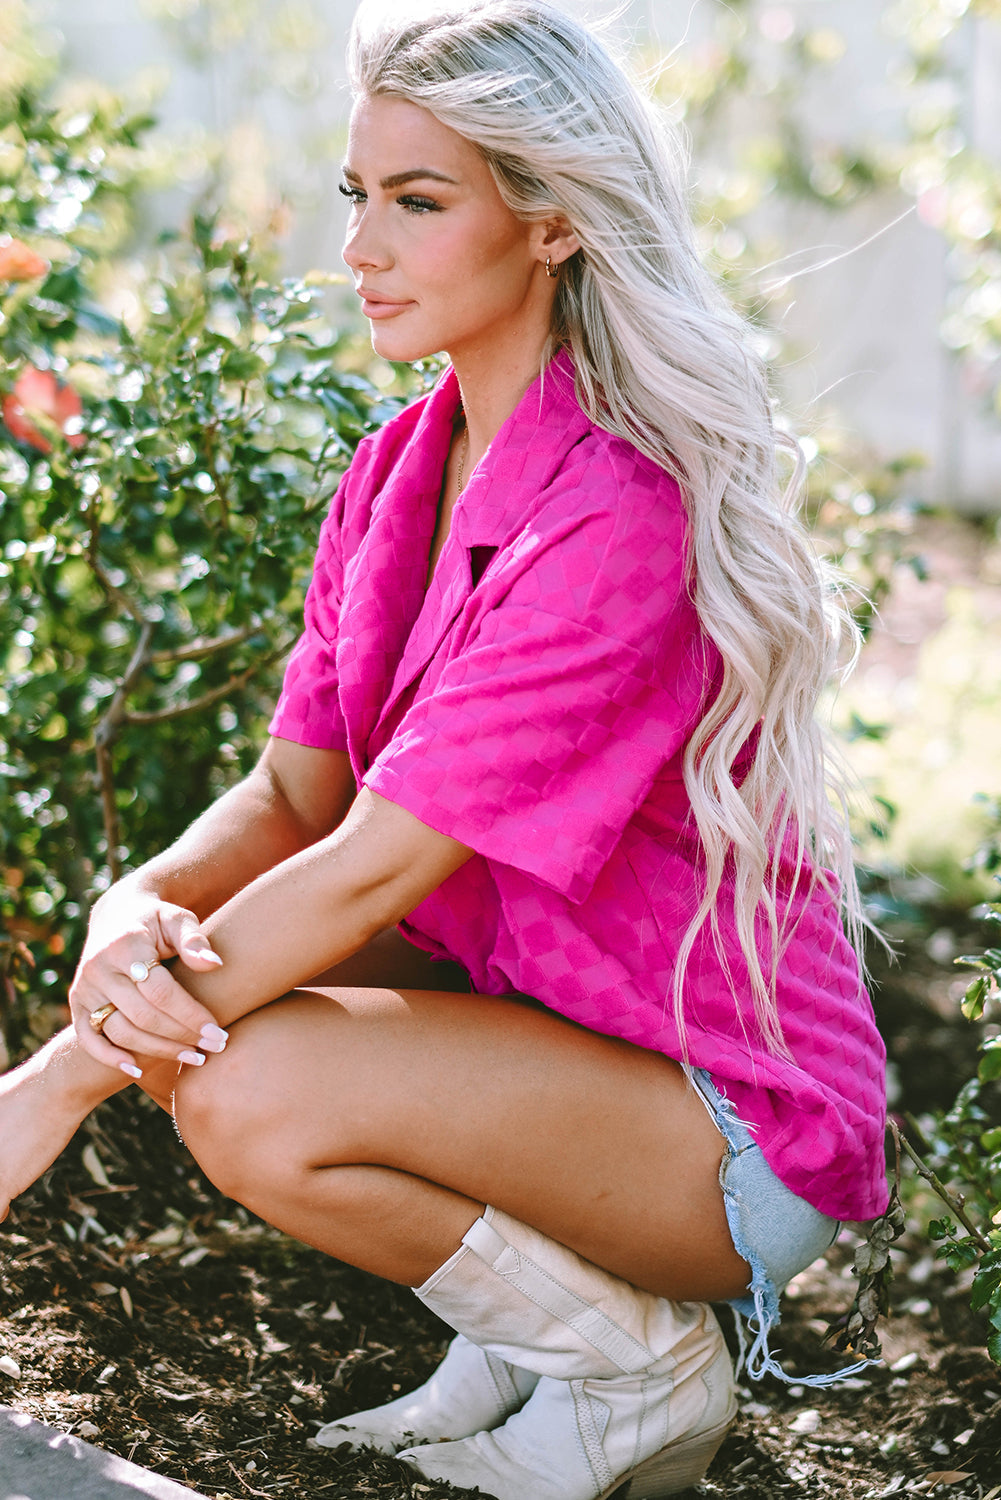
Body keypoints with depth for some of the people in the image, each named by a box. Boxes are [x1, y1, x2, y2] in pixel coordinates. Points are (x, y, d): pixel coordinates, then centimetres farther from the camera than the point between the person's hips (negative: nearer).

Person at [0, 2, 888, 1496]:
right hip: (550, 1020, 8)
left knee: (252, 1093, -26)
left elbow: (372, 867, -27)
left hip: (739, 1121, -8)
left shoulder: (619, 524, -26)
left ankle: (645, 1355, -1)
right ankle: (534, 1308, 9)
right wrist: (135, 913, -22)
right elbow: (291, 797, 0)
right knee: (171, 986, -5)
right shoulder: (402, 471, 1)